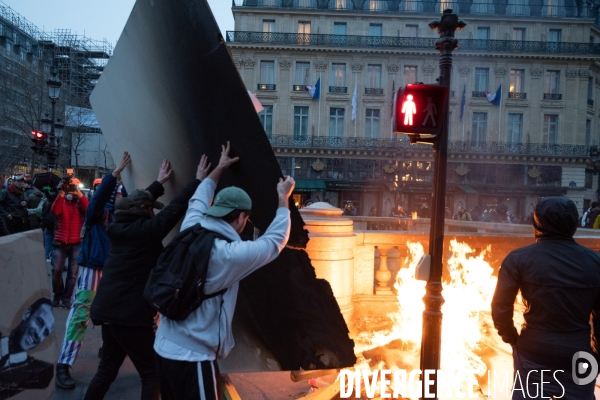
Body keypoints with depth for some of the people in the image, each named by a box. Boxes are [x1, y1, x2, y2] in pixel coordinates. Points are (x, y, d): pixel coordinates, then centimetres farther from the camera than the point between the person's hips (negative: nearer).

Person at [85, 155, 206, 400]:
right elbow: (175, 208, -14)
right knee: (151, 373, 5)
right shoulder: (146, 230, -15)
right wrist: (199, 181, -5)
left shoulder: (119, 226, 6)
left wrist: (159, 183, 31)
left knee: (107, 368, 21)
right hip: (131, 313, -8)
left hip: (109, 309, 8)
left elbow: (139, 200, 21)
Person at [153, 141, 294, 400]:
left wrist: (219, 169, 31)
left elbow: (199, 200, 19)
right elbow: (274, 241, -5)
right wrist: (283, 199, 8)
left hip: (164, 347, 8)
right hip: (192, 356, -8)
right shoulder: (231, 254, -20)